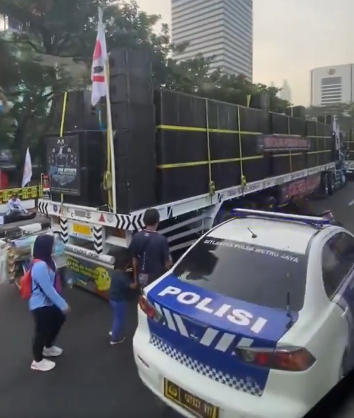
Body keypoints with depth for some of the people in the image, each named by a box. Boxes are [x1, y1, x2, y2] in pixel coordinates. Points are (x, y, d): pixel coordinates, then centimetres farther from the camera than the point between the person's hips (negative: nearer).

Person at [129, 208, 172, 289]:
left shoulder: (136, 237, -11)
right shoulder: (162, 239, -21)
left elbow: (134, 259, -1)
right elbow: (167, 262, -13)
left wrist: (135, 275, 13)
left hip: (142, 275, 3)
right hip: (157, 276, -3)